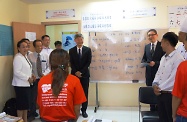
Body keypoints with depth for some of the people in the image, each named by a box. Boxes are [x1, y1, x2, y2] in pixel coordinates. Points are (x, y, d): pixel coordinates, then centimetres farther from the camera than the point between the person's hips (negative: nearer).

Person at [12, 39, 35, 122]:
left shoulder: (25, 56, 13)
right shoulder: (18, 58, -15)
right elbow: (17, 72, -23)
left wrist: (31, 75, 6)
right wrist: (28, 78, -19)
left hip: (26, 84, 9)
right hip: (20, 85, -9)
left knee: (26, 104, 15)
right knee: (21, 104, -2)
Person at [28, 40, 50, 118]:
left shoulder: (45, 56, 0)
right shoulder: (30, 56, -6)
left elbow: (49, 67, 3)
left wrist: (44, 74, -12)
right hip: (34, 79, -1)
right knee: (33, 96, 9)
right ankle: (32, 112, 29)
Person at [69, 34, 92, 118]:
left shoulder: (88, 49, 3)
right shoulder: (71, 50, 6)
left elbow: (88, 62, -3)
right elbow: (71, 63, 1)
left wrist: (81, 72, -11)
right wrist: (76, 72, -12)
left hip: (85, 74, 0)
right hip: (74, 74, 1)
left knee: (85, 92, 3)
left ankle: (84, 110, 12)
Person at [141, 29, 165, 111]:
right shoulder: (146, 46, 13)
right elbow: (144, 58, 17)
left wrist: (155, 63, -21)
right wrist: (143, 62, -4)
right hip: (149, 72, 5)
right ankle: (152, 109, 24)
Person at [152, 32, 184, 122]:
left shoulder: (178, 59, -16)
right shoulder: (164, 58, 13)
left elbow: (174, 79, -20)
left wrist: (160, 88, -11)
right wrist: (155, 84, -3)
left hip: (170, 95, -8)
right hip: (160, 94, 8)